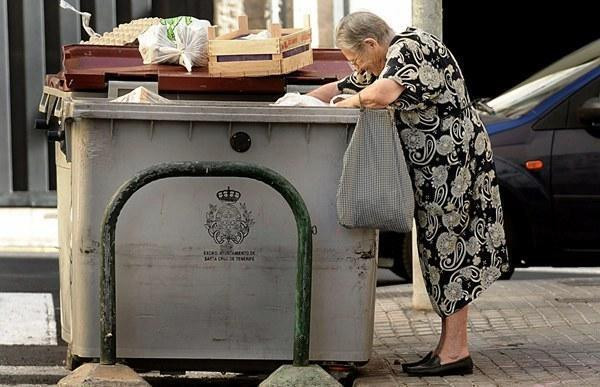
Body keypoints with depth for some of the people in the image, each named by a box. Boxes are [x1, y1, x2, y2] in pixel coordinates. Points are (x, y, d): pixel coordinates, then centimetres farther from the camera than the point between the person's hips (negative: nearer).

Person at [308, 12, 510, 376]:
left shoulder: (410, 47, -13)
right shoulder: (385, 62, 18)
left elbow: (384, 92, -30)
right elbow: (339, 89, 26)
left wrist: (354, 101, -11)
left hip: (452, 159, -10)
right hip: (433, 166, 10)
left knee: (447, 245, -9)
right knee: (441, 249, 9)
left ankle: (456, 350, -8)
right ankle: (449, 346, 12)